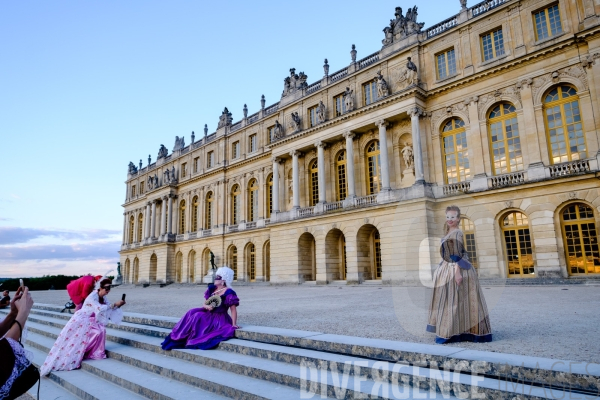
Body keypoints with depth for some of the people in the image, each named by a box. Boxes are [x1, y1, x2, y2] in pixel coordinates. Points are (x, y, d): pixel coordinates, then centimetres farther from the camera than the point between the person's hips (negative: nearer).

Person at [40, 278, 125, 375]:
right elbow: (100, 308, -36)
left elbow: (109, 310, 5)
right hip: (80, 322, -7)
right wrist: (114, 304, -34)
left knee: (100, 331, -18)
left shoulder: (104, 298, 1)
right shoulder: (92, 297, -23)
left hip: (90, 322, 7)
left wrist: (117, 306, -12)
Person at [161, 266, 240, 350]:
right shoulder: (212, 288, 6)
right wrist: (207, 306, -14)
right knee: (192, 313, -15)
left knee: (198, 317, -25)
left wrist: (234, 324, -23)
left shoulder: (229, 293, -16)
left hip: (219, 319, -7)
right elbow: (205, 304, 10)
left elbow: (233, 309, -16)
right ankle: (178, 338, -12)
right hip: (209, 315, 7)